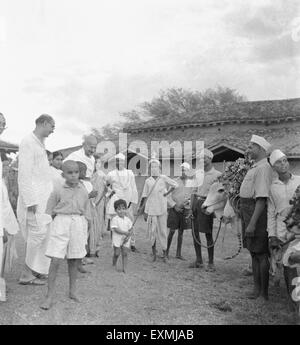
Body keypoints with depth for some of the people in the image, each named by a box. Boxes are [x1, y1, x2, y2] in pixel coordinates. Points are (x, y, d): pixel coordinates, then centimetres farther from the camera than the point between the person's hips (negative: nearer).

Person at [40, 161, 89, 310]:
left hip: (78, 224, 3)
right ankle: (50, 296, 0)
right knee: (55, 260, -7)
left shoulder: (83, 191, 6)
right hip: (61, 223, -3)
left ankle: (72, 291, 27)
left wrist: (84, 229, 12)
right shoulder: (58, 190, -3)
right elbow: (49, 211, 3)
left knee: (74, 260, 11)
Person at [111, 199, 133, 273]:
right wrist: (125, 233, -22)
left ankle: (124, 268, 5)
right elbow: (116, 229, -18)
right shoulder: (115, 219, -10)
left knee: (125, 253, 0)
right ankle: (114, 265, 26)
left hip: (125, 240, 3)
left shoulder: (127, 220, 3)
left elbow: (130, 230, 6)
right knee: (117, 253, 0)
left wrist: (128, 237, -11)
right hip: (117, 240, -3)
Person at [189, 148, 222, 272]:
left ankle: (211, 263, 8)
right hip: (196, 201, 6)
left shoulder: (217, 175, -5)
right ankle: (198, 260, 20)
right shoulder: (198, 173, 13)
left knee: (208, 234, -2)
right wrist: (191, 207, 11)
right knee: (195, 232, 8)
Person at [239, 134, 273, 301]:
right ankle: (257, 290, 27)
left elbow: (262, 199, -23)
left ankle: (265, 294, 9)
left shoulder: (263, 168, -17)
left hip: (257, 213, -10)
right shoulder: (255, 167, 14)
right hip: (248, 212, 10)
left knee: (261, 254, -1)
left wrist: (252, 223, -26)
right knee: (254, 253, 16)